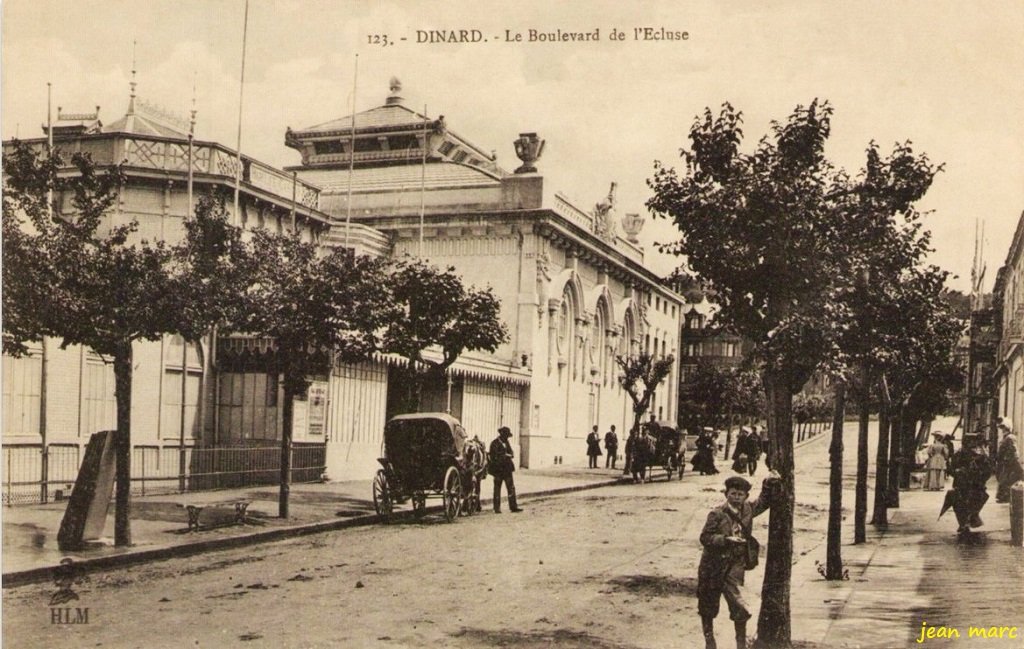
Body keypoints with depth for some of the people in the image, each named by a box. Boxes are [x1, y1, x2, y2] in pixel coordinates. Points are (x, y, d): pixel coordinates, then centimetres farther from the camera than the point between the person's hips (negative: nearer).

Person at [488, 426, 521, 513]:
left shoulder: (506, 442, 14)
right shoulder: (495, 443, -10)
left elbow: (511, 453, 16)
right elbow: (494, 456, -16)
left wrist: (508, 455, -7)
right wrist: (505, 456, -14)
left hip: (507, 469, 7)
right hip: (499, 469, -7)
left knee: (511, 488, 3)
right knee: (497, 489, 2)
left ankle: (513, 507, 5)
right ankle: (497, 508, 7)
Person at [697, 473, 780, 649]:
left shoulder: (747, 510, 2)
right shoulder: (717, 514, -13)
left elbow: (763, 502, 20)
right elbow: (705, 537, -14)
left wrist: (768, 485, 4)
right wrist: (726, 539, -25)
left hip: (734, 567, 3)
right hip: (712, 567, -2)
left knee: (740, 610, -6)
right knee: (708, 607, 12)